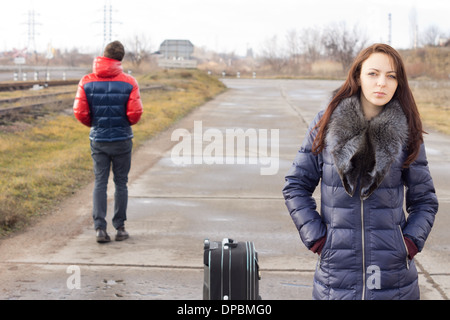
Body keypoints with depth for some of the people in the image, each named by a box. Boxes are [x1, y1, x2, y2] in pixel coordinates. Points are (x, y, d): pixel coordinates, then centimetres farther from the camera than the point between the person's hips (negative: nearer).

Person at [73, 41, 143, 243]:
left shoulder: (87, 82, -4)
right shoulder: (129, 82, -9)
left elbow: (80, 113, -7)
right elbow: (135, 113, -13)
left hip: (98, 139, 1)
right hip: (122, 139, -1)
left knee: (100, 183, 7)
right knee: (121, 183, 9)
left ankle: (100, 228, -2)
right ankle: (120, 228, 14)